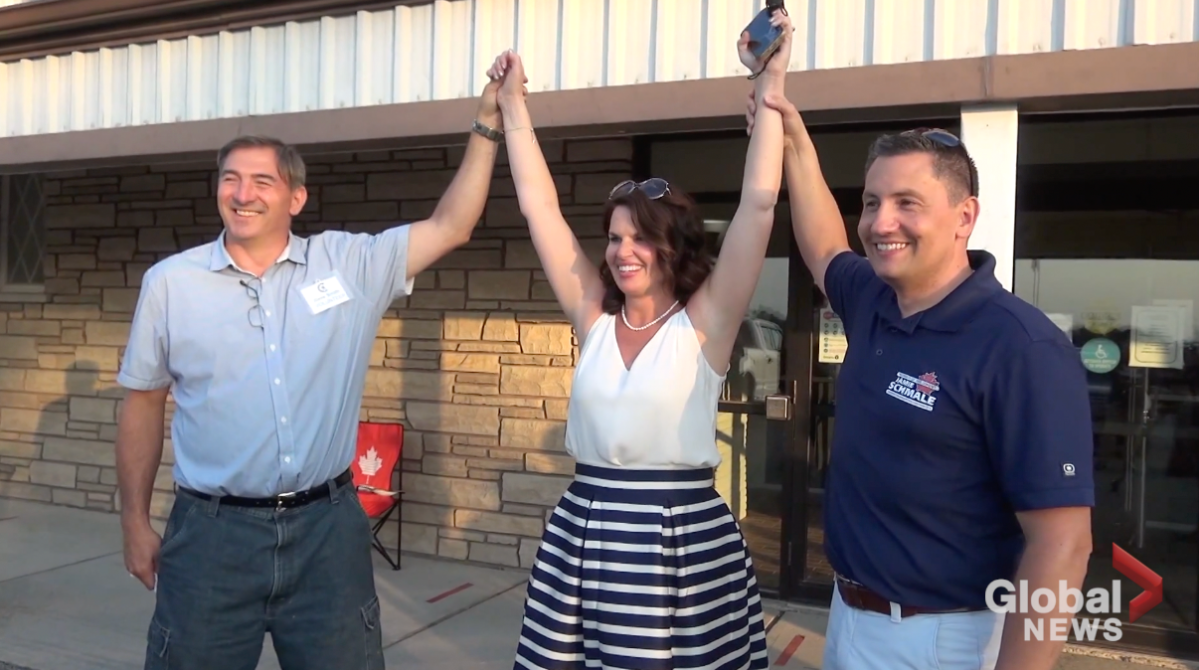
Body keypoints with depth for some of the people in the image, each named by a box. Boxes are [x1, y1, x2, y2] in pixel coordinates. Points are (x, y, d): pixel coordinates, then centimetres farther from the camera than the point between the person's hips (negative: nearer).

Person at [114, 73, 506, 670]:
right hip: (212, 532, 0)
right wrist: (135, 521, 8)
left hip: (328, 528, 0)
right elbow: (143, 405, 7)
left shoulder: (350, 264, 1)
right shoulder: (169, 282, 2)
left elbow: (450, 227, 0)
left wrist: (487, 129, -4)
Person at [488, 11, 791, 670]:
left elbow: (759, 205, -15)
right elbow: (539, 206, 4)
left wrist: (768, 85, -17)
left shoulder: (705, 322, -7)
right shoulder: (594, 318, 3)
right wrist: (511, 103, 6)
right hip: (584, 527, 4)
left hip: (684, 533, -4)